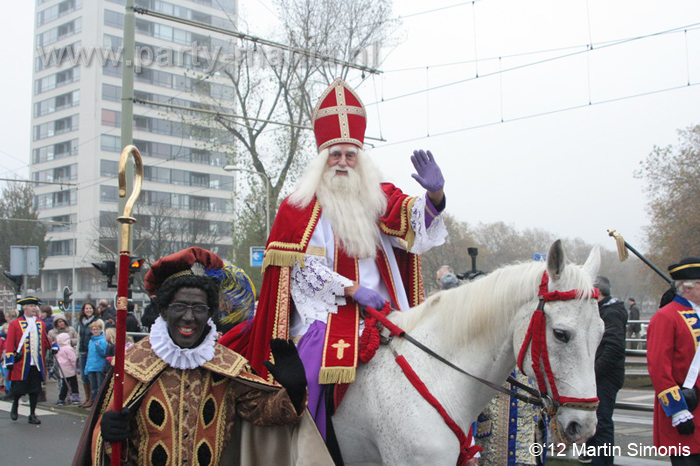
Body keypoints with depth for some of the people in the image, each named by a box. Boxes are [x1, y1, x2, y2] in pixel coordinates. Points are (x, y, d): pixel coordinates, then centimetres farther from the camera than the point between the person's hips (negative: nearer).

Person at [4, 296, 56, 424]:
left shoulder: (41, 324, 13)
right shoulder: (15, 324, 0)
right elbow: (9, 343, -3)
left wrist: (53, 346, 7)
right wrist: (9, 360, -9)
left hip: (37, 365, 4)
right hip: (21, 365, -3)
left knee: (35, 391, 5)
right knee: (19, 389, 0)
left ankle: (32, 415, 15)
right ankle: (15, 406, 31)